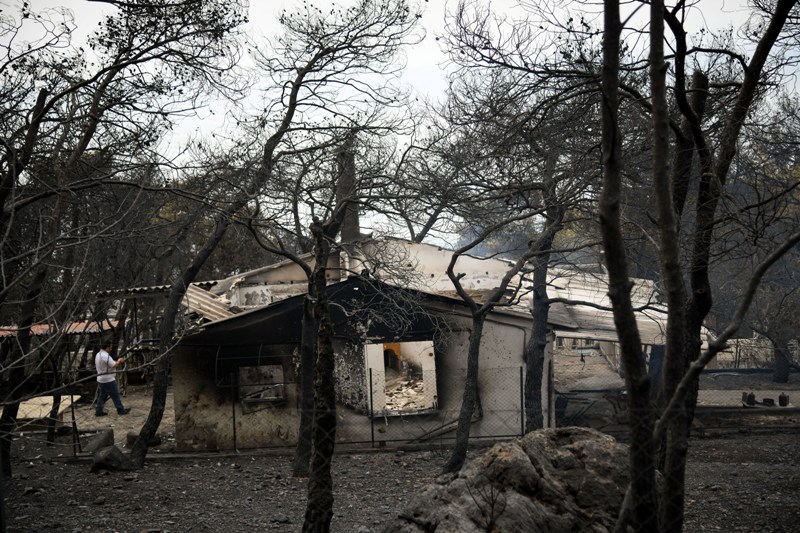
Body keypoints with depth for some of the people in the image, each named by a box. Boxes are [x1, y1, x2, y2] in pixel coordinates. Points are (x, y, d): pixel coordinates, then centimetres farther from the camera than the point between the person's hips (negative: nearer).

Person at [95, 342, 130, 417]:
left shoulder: (98, 355, 11)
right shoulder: (105, 355, -21)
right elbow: (113, 365, -21)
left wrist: (117, 362, 11)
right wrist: (119, 361, -4)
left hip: (101, 380, 9)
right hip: (108, 380, -9)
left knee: (102, 396, 14)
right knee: (115, 395, 2)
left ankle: (98, 411, 14)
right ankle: (121, 410, 10)